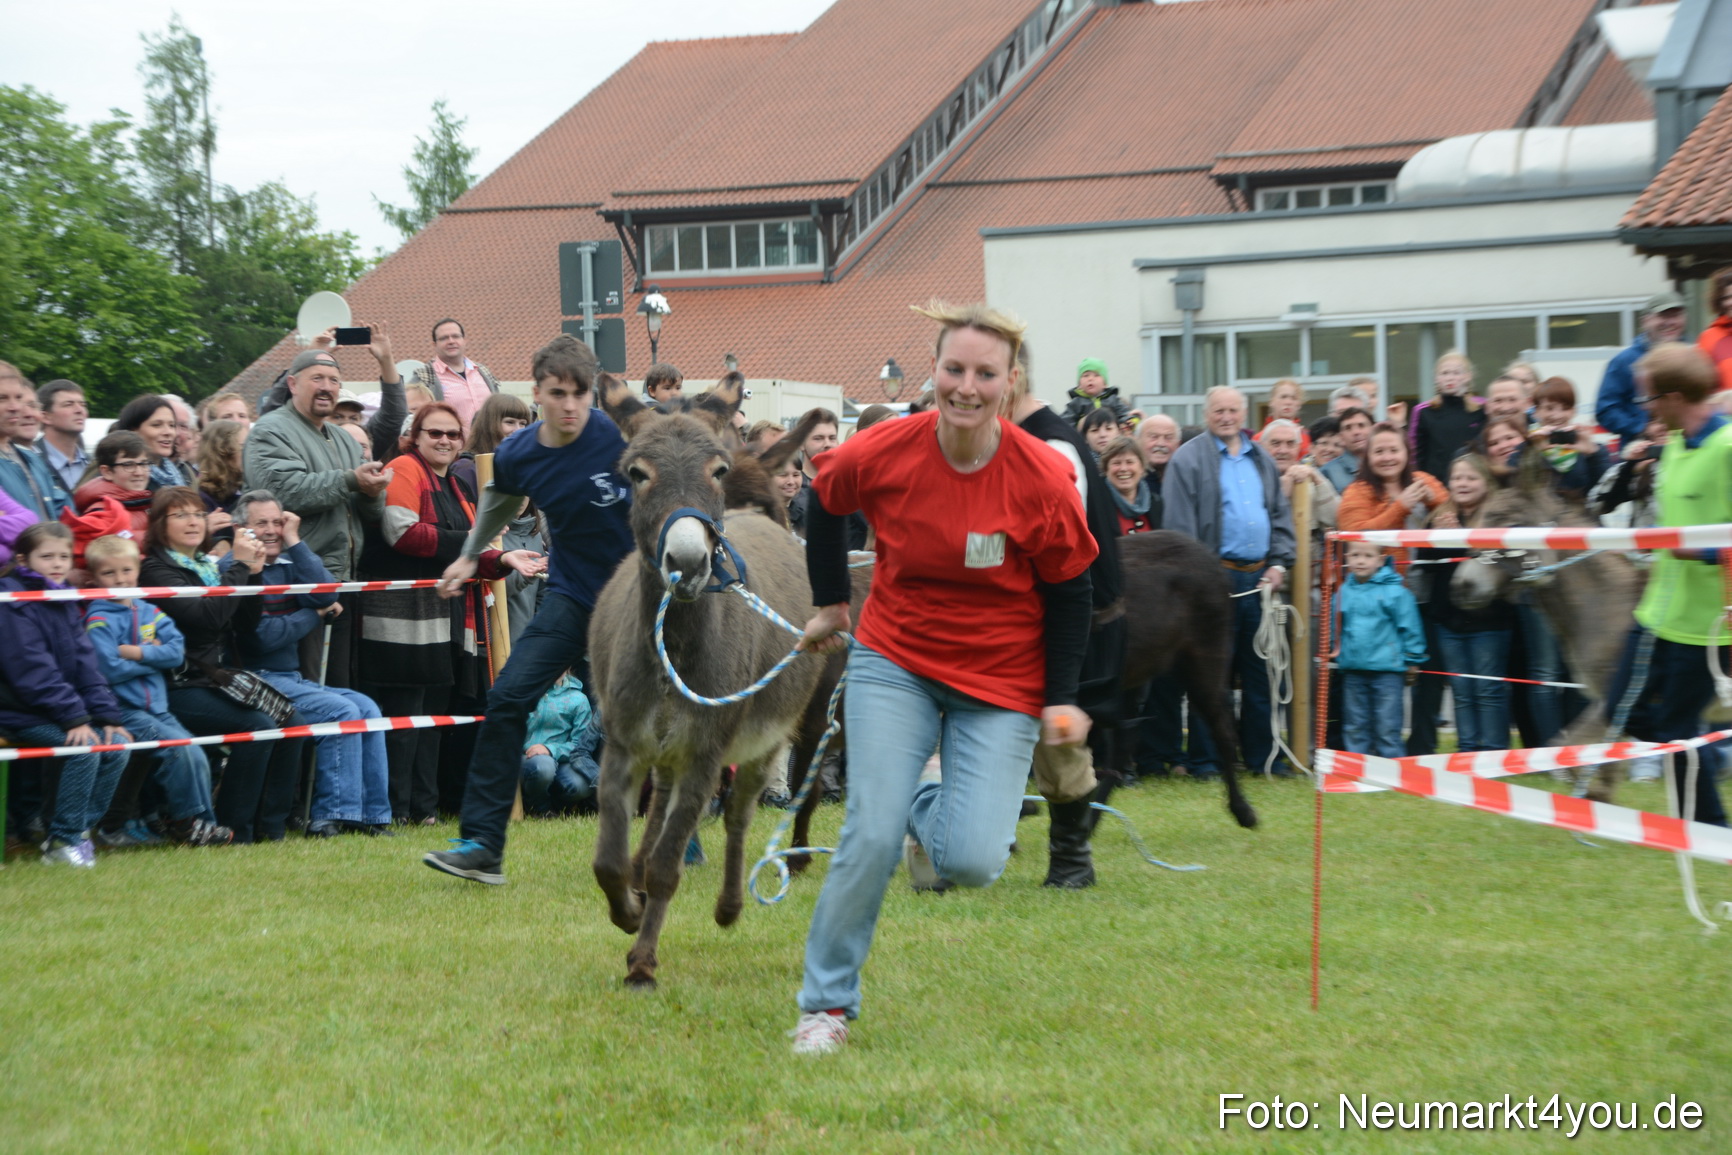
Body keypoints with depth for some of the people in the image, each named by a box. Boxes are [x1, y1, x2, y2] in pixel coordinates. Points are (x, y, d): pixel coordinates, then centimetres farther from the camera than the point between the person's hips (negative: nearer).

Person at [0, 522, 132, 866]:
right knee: (85, 747, -25)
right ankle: (62, 840, -16)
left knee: (117, 744, -8)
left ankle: (81, 830, -1)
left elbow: (85, 664, 11)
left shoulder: (65, 602, 13)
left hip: (56, 710, 8)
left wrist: (106, 714, 0)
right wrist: (73, 718, -25)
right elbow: (33, 670, -21)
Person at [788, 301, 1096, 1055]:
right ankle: (826, 1003, 5)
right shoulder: (883, 453, -15)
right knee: (871, 836, -13)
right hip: (896, 662, 0)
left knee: (974, 861, -13)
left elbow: (1069, 592, -4)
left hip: (1001, 684, 0)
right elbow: (824, 501, 9)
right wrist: (830, 603, 13)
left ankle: (931, 819, 26)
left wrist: (1060, 700, -7)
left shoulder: (1042, 479, -17)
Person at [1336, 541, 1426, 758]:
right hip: (1353, 670, 5)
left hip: (1387, 669, -5)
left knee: (1387, 728, -1)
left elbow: (1410, 627, -3)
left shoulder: (1394, 591, -8)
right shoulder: (1344, 591, 5)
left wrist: (1412, 659, -1)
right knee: (1356, 727, 12)